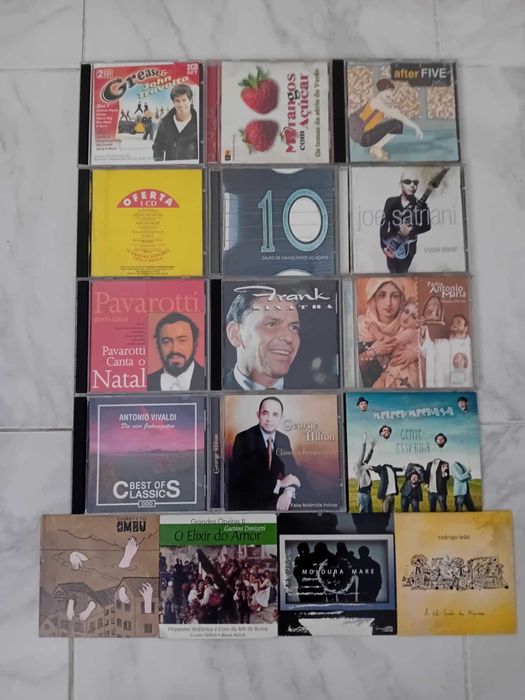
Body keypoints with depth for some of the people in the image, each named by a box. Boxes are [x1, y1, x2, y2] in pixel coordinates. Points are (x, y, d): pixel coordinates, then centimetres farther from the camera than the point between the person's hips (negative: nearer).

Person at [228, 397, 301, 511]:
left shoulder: (284, 440, 3)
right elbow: (238, 478, -22)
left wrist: (288, 492, -20)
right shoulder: (243, 439, -12)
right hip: (247, 505, -2)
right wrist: (278, 483, -23)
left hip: (277, 505, 3)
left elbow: (292, 472, 1)